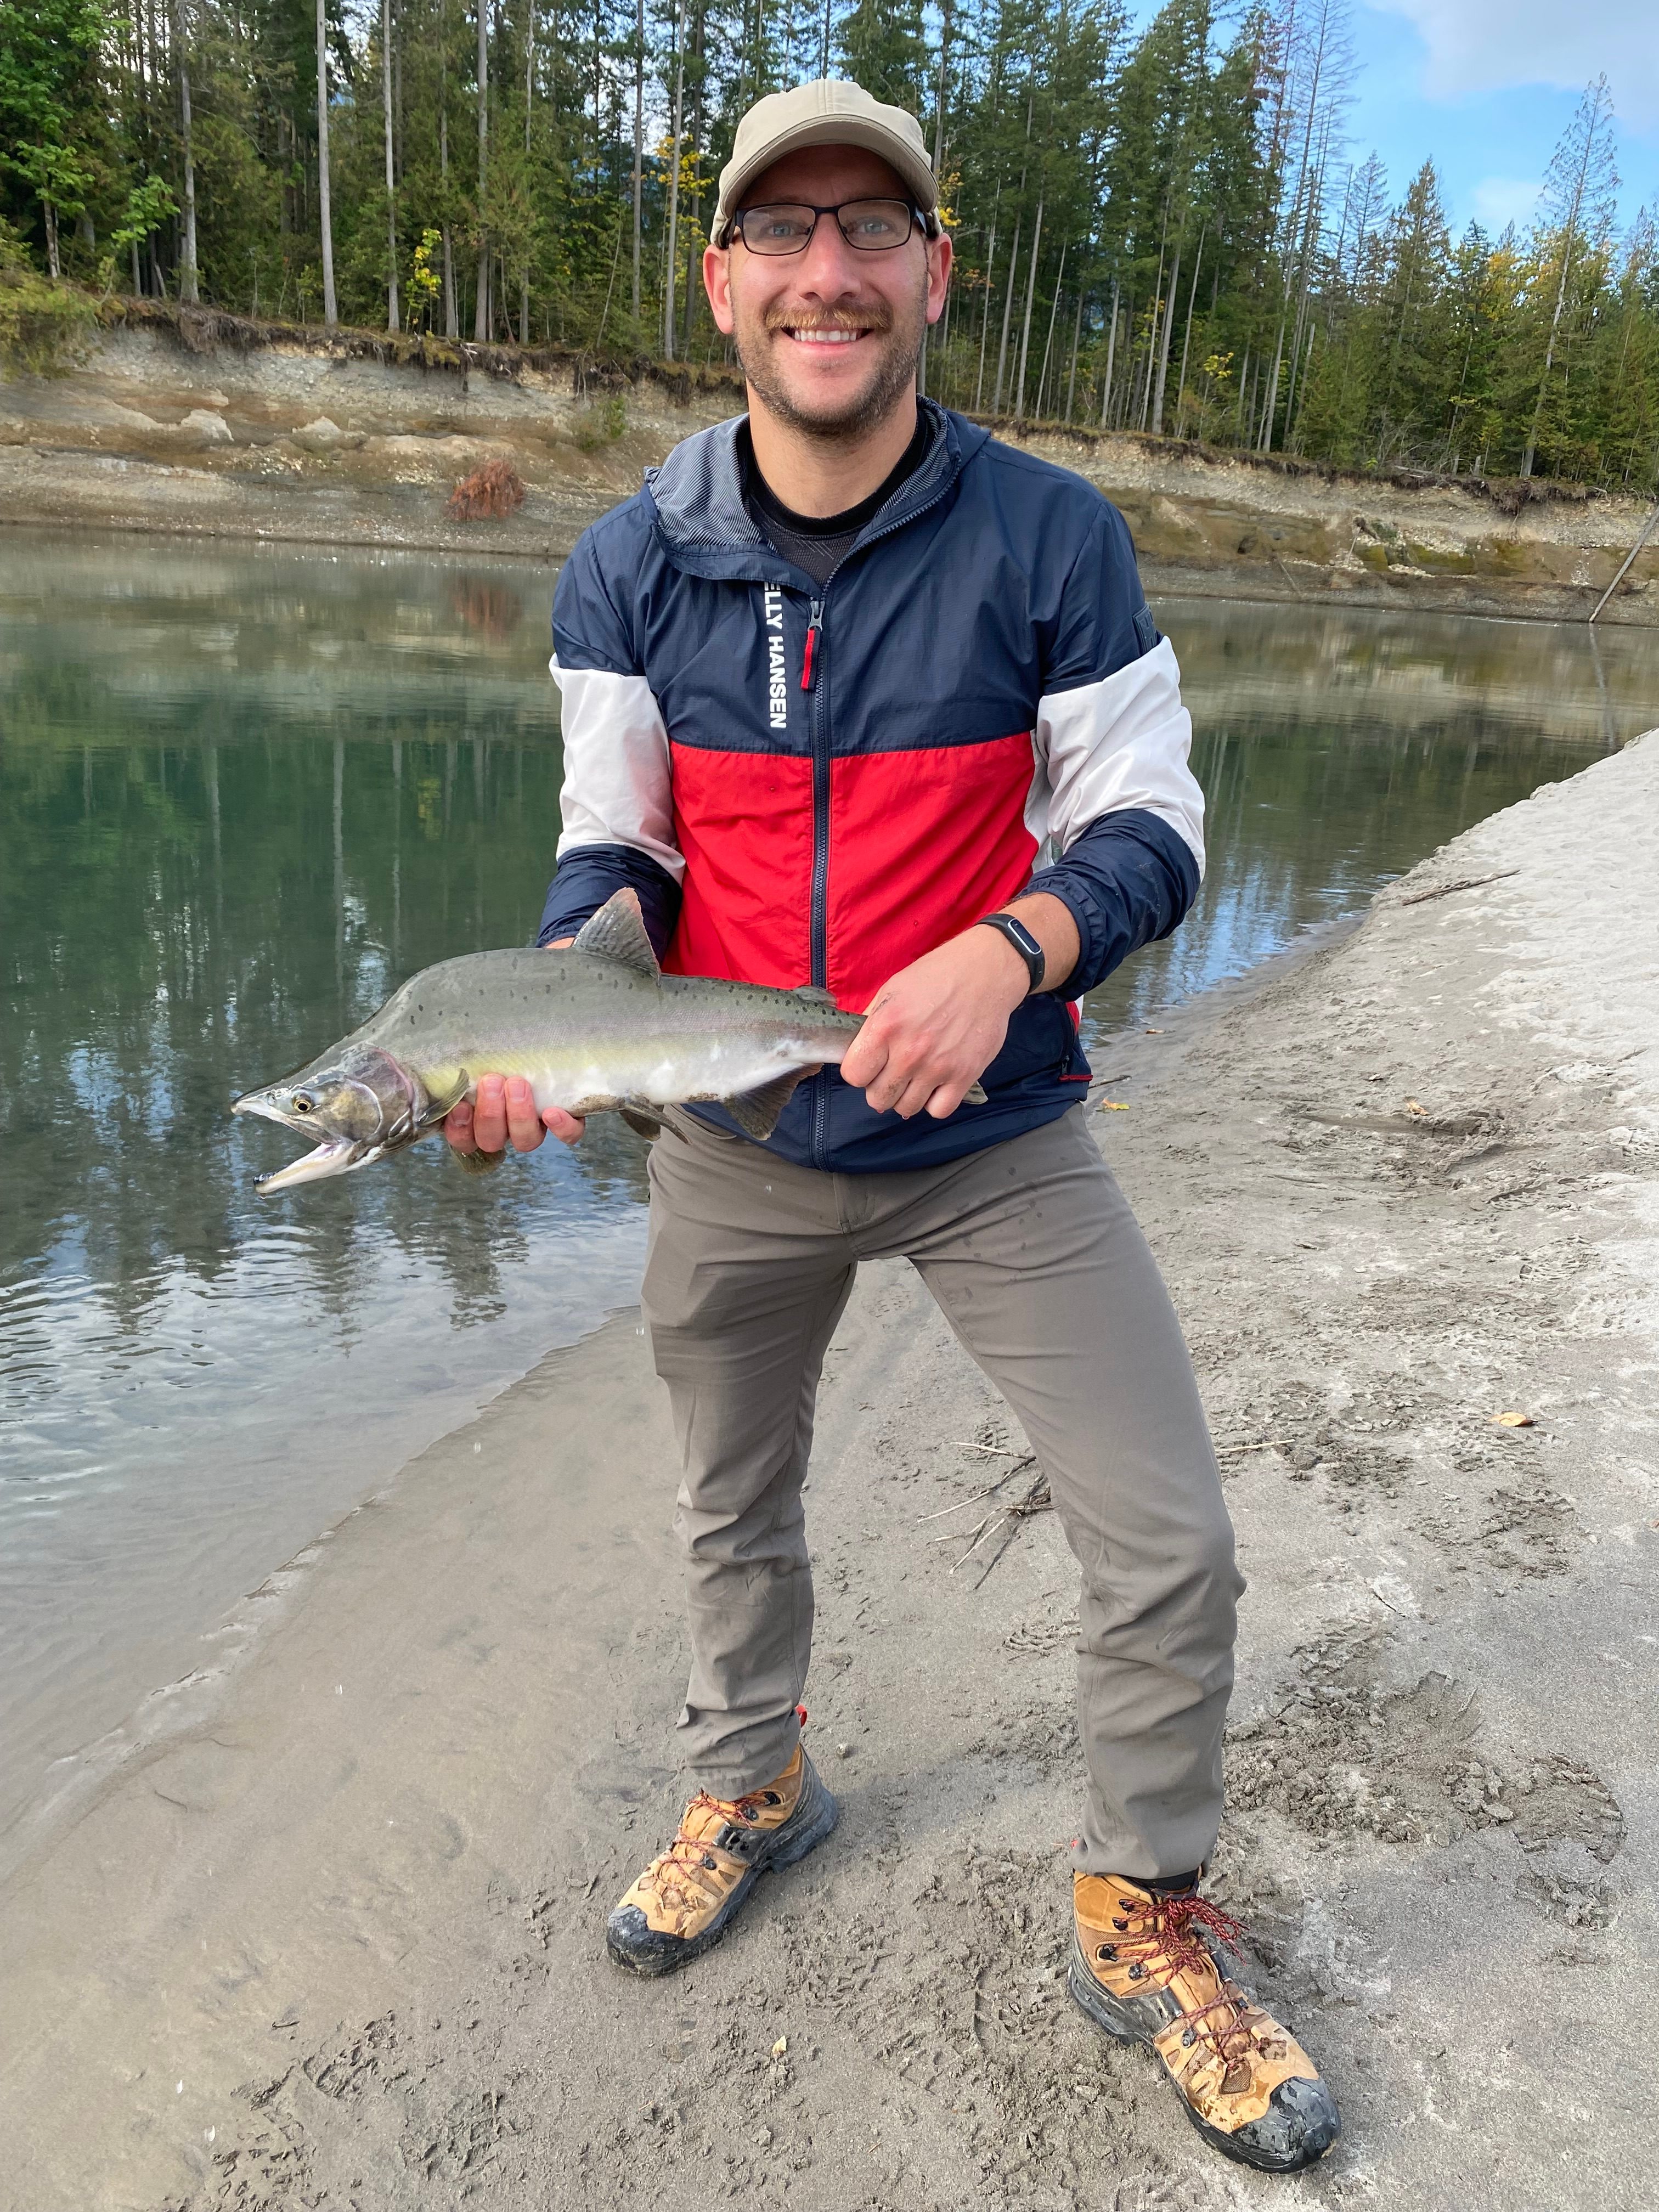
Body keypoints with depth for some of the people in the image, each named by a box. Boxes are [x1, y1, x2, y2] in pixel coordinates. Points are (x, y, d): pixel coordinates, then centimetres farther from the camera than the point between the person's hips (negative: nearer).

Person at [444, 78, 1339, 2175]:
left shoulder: (1049, 538, -10)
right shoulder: (628, 566, -5)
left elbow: (1150, 823, -9)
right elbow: (612, 850, -2)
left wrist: (1007, 949, -29)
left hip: (996, 1135, -1)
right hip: (736, 1144, 2)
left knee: (1170, 1548, -1)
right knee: (733, 1509, 21)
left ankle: (1144, 1919, 27)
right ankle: (750, 1785, 52)